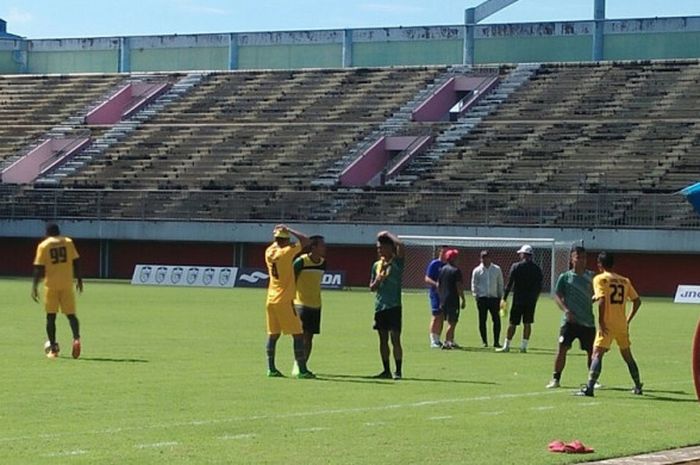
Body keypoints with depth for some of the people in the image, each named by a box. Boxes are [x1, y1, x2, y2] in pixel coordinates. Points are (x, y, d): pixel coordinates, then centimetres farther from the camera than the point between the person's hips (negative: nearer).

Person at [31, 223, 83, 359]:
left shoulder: (43, 246, 0)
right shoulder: (68, 242, 6)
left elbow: (39, 268, -6)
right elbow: (76, 261, 4)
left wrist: (35, 286, -4)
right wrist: (79, 279, 13)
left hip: (51, 284, -1)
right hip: (67, 284, 1)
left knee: (51, 316, 7)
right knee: (71, 314, 7)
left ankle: (53, 348, 5)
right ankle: (76, 338, -19)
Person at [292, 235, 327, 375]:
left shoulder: (323, 263, 7)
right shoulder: (301, 261, -13)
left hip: (315, 305, 6)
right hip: (301, 304, -6)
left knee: (309, 337, 6)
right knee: (302, 335, -10)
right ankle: (297, 366, -5)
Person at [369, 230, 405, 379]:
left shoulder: (396, 263, -3)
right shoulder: (376, 265, 14)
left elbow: (400, 246, -22)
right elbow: (372, 287, 17)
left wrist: (389, 235, -8)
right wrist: (378, 281, -5)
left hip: (393, 306, -6)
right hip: (379, 306, 6)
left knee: (395, 339, -8)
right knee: (383, 339, 8)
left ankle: (398, 371, -5)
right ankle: (386, 370, 13)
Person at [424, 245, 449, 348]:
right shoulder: (434, 264, -5)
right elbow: (427, 279, -10)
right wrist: (436, 284, -26)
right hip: (435, 293, -7)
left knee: (442, 318, 8)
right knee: (436, 317, -9)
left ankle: (437, 339, 15)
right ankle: (433, 341, -7)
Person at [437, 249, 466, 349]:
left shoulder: (442, 269, 10)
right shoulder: (456, 270, -12)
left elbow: (438, 285, 13)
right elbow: (459, 287, -15)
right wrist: (463, 299, -9)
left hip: (443, 299, 7)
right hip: (453, 299, -7)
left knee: (451, 322, 17)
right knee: (452, 322, -4)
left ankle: (451, 341, 21)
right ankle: (446, 342, -10)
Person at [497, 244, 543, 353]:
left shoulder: (516, 266, -6)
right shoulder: (537, 268, 4)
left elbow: (509, 283, -6)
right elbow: (539, 286, 7)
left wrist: (504, 298, -1)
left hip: (518, 299, -3)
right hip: (531, 300, 3)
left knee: (512, 323, 2)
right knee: (527, 323, 8)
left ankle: (506, 346, 5)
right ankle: (524, 346, 6)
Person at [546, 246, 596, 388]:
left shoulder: (590, 276, 8)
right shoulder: (565, 277, 1)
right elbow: (557, 296, -2)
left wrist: (595, 298, -9)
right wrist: (566, 310, -16)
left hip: (588, 321, 2)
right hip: (570, 320, -2)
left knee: (591, 351, 5)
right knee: (562, 348, -10)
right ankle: (556, 378, -1)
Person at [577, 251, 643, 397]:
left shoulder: (600, 279, -4)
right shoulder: (624, 281, 13)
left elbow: (601, 300, -17)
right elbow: (637, 301, 12)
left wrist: (601, 322, -14)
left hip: (607, 325, -5)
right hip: (622, 325, 5)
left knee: (597, 354, -10)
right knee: (627, 355, 20)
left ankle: (589, 387, -23)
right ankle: (638, 386, 28)